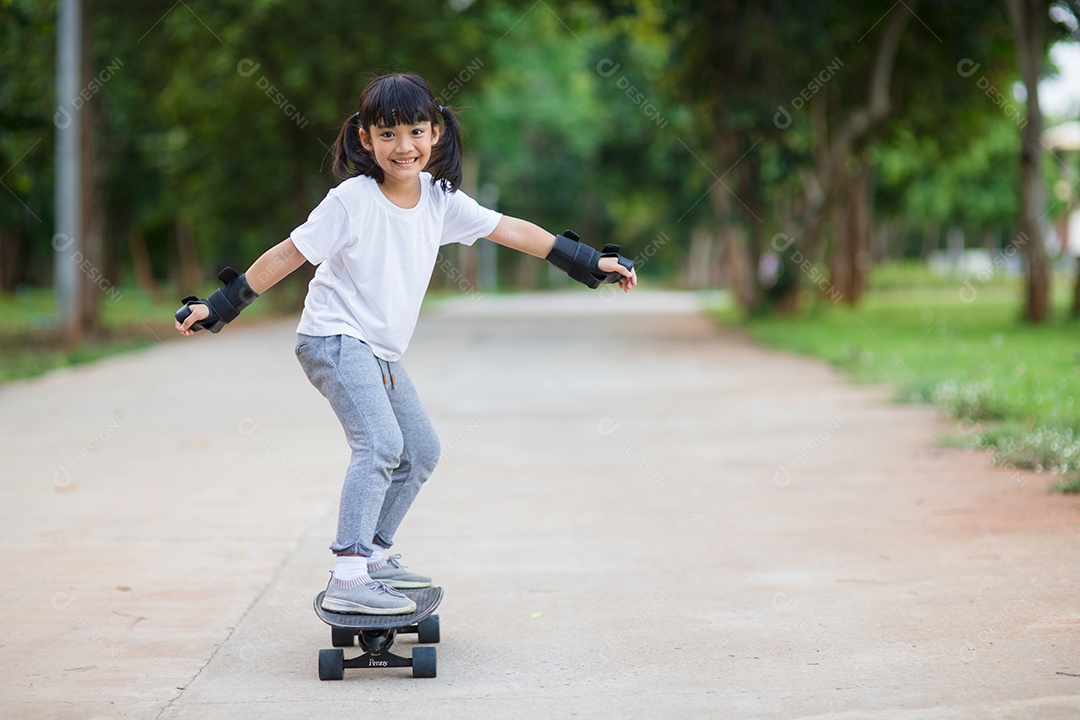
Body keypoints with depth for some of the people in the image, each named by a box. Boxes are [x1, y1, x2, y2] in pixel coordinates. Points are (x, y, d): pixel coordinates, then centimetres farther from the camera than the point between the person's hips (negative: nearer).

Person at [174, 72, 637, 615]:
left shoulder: (439, 199, 0)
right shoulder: (351, 200, -16)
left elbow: (509, 230, 3)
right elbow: (289, 254, -12)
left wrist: (592, 263, 4)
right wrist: (218, 306, -12)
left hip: (381, 352, 8)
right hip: (333, 339, -8)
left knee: (421, 452, 15)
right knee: (380, 442, -25)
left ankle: (372, 553, 29)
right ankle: (347, 580, -28)